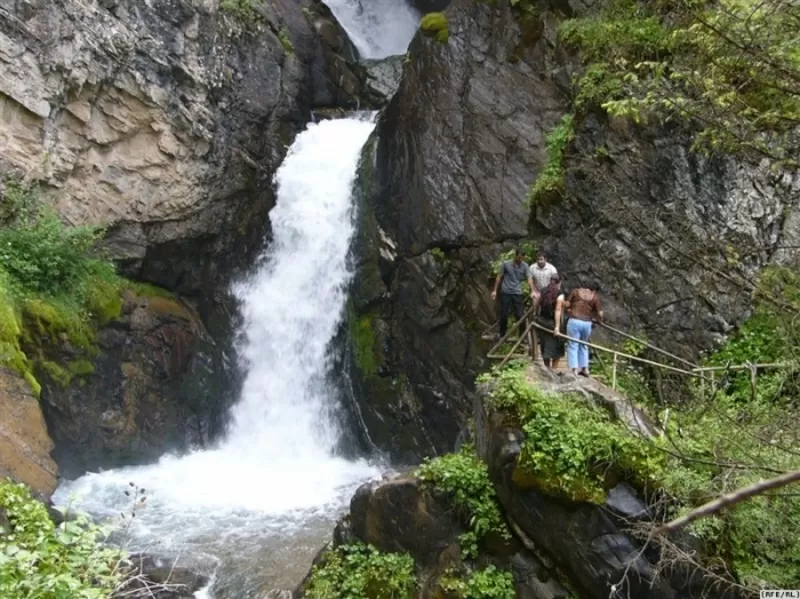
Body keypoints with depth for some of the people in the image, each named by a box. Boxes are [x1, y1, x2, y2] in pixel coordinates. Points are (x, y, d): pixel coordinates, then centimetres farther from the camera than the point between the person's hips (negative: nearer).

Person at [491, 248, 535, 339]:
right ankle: (502, 335, 19)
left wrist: (532, 291, -29)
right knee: (504, 315, 4)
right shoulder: (506, 264, -4)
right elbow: (499, 277, 3)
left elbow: (529, 279, -15)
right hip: (505, 293, -1)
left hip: (517, 293, 1)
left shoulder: (525, 266, -4)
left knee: (520, 315, 0)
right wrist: (495, 290, 1)